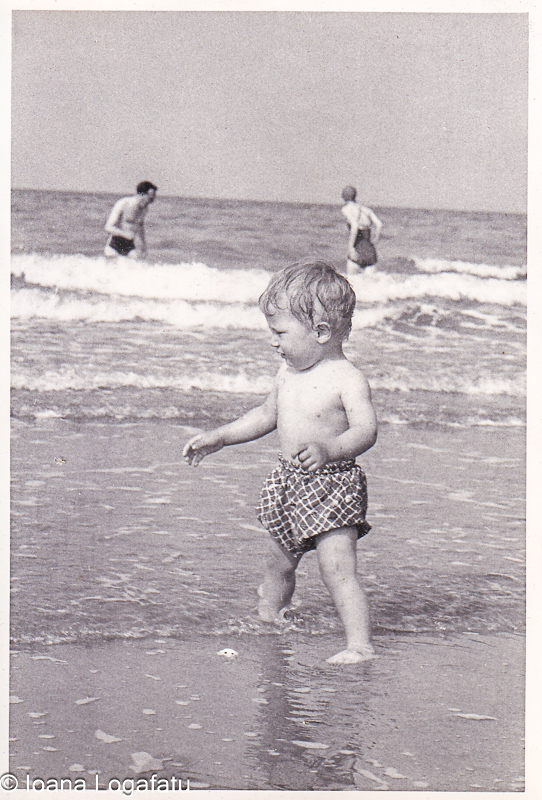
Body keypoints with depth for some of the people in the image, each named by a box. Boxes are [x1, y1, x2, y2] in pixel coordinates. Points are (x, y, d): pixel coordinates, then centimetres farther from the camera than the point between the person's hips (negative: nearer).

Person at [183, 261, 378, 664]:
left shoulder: (347, 380, -16)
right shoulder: (288, 373, 8)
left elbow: (366, 430, -26)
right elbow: (267, 415, 23)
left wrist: (329, 449, -43)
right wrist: (218, 437, 23)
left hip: (332, 485, -8)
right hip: (289, 483, 8)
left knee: (337, 568, -15)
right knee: (279, 563, 19)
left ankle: (360, 645, -12)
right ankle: (267, 617, 40)